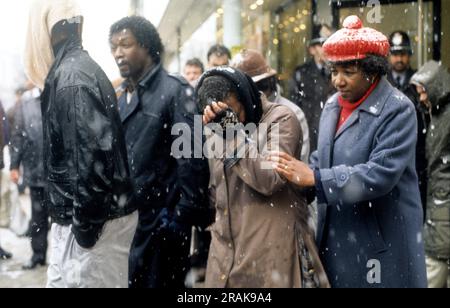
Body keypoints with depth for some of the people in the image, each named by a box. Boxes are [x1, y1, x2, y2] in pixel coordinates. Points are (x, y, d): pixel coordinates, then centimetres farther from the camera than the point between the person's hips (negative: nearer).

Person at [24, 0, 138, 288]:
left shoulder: (71, 76, -17)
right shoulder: (78, 67, 13)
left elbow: (94, 152, -26)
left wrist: (85, 223, -20)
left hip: (96, 220, -9)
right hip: (75, 216, 9)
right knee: (61, 281, 16)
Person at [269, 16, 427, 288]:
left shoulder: (397, 110, -14)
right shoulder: (334, 105, 9)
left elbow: (381, 174, -25)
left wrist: (314, 178, -25)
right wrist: (296, 172, -3)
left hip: (382, 243, -6)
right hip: (336, 238, 6)